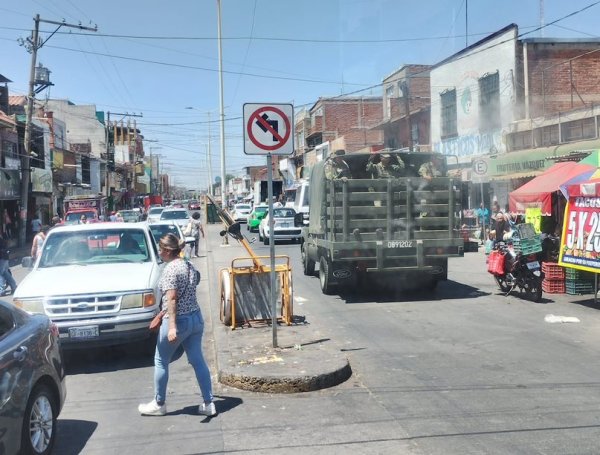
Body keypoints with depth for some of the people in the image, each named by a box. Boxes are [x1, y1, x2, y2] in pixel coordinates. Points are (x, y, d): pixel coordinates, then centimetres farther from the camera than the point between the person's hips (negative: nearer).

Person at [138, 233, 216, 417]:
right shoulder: (189, 265, 9)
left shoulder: (170, 269, -16)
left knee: (161, 362, 10)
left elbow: (171, 298, -23)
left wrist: (172, 326, -28)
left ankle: (159, 404, 22)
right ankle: (208, 404, 13)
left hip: (179, 321, -8)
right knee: (198, 361, 11)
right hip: (196, 318, 8)